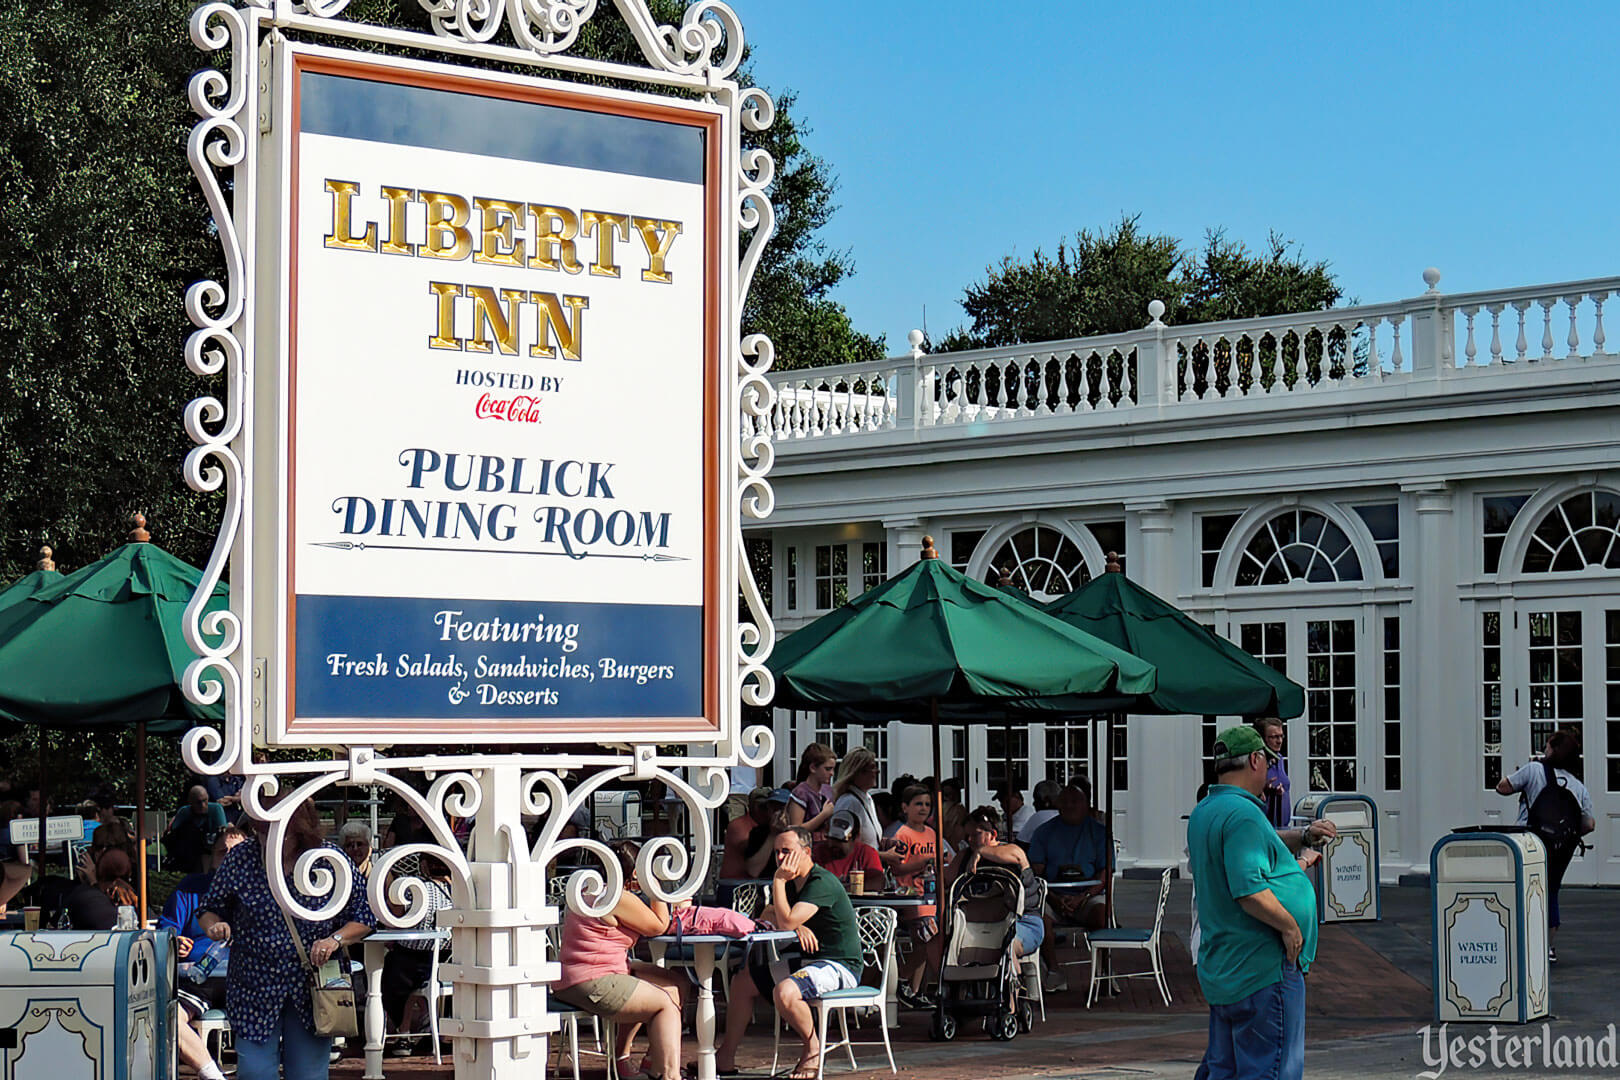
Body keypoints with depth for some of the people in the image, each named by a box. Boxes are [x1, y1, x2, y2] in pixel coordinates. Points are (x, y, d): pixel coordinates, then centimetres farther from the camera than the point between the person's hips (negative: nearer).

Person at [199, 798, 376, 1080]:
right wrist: (214, 927, -15)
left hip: (312, 991, 0)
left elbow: (365, 917, 3)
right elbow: (211, 909, 8)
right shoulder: (240, 858, -3)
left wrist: (336, 939, -15)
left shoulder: (331, 862, -6)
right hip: (254, 990, 0)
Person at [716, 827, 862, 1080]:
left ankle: (813, 1049, -11)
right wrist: (797, 926, -14)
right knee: (742, 982, 9)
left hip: (840, 967, -10)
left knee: (784, 991, -35)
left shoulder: (822, 883, -19)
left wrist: (779, 880, -19)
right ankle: (726, 1057, 11)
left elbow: (786, 922, -28)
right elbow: (767, 917, 5)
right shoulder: (791, 883, 13)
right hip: (806, 962, 10)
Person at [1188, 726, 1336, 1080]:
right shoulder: (1243, 813, -18)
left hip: (1221, 968, 10)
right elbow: (1250, 891, -26)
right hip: (1264, 967, -10)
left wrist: (1303, 837, 12)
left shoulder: (1203, 813, 14)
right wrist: (1290, 926, -14)